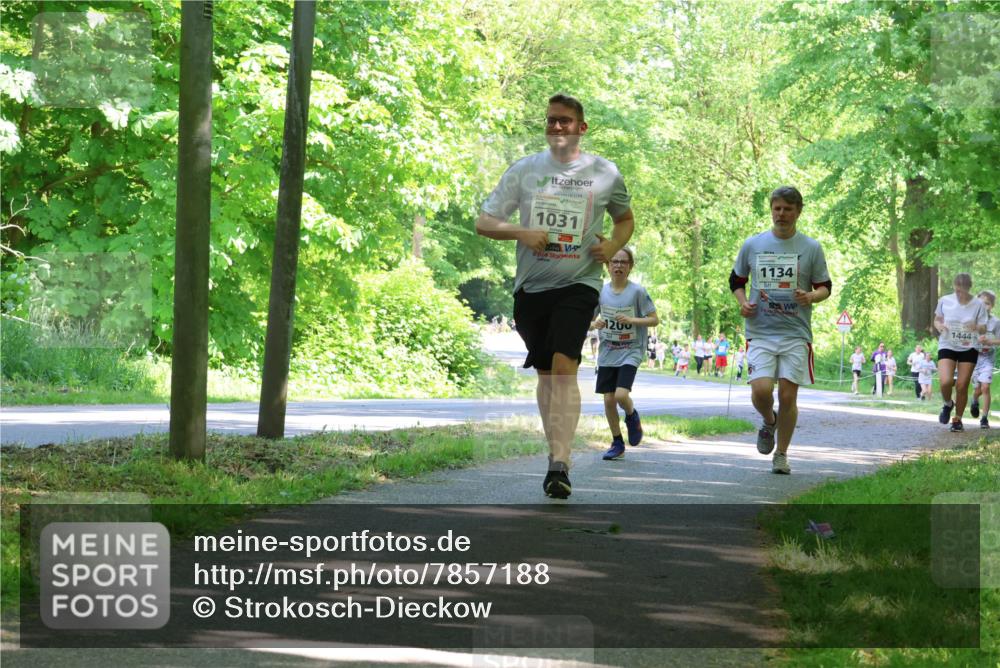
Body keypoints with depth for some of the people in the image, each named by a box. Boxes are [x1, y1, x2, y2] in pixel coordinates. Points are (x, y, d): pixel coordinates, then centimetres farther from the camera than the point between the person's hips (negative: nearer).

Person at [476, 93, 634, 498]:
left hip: (579, 284, -3)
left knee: (564, 365, -20)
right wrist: (522, 233, -12)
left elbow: (625, 218, 22)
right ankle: (558, 455, 25)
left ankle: (559, 465, -24)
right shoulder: (523, 170, 5)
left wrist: (613, 245, -1)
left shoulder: (605, 173, 5)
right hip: (531, 285, 3)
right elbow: (483, 223, 6)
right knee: (545, 373, 11)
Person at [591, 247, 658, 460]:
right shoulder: (601, 291, 1)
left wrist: (632, 320, -20)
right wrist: (596, 323, -10)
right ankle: (617, 443, 18)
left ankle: (632, 416, 15)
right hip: (607, 353, 4)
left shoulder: (638, 291, -8)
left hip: (631, 352, -4)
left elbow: (654, 320, -5)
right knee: (608, 400, 1)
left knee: (621, 395, -20)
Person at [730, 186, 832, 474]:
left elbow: (825, 287, 10)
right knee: (761, 390, -16)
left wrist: (811, 296, -13)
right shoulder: (752, 245, 6)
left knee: (788, 395, -4)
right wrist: (742, 302, -2)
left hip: (796, 334, 0)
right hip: (760, 333, 0)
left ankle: (782, 455, 13)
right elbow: (736, 280, 18)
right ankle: (769, 422, 19)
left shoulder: (811, 248, 3)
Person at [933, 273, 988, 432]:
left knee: (962, 386, -1)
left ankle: (957, 419, 18)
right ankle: (948, 404, 14)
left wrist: (976, 327, -24)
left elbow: (983, 330, 0)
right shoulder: (945, 301, -4)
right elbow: (937, 320, 9)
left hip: (968, 348, 0)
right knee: (945, 381, -19)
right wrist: (939, 326, -15)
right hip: (947, 346, 0)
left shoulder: (978, 305, -7)